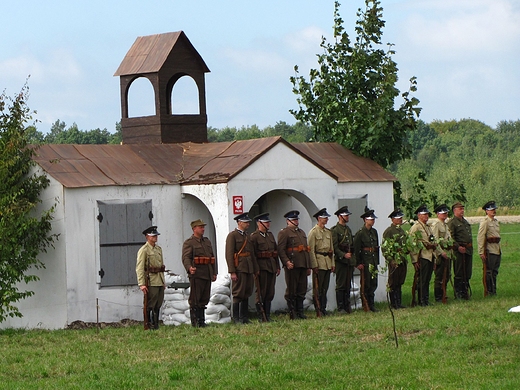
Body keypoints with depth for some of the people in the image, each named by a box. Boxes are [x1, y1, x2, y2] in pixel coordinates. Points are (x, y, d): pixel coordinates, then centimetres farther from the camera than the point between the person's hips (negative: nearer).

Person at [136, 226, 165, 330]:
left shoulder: (159, 249, 17)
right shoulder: (143, 250, -7)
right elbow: (139, 268, -12)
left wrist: (163, 281, 20)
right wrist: (141, 284, -19)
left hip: (160, 281, 7)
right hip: (150, 281, -7)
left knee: (158, 305, 9)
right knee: (150, 305, -6)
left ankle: (155, 324, 15)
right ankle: (148, 325, -1)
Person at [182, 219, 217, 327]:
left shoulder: (207, 241, 19)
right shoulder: (189, 243, -5)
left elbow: (212, 257, 25)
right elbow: (186, 258, -15)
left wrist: (214, 272, 22)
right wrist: (189, 268, -35)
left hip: (207, 275, 7)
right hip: (196, 275, -7)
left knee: (204, 299, 9)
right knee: (195, 300, -4)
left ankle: (201, 321, 15)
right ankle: (195, 322, -2)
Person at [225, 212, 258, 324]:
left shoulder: (247, 236, 18)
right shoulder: (232, 236, -6)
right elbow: (229, 255, -12)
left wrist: (255, 270, 17)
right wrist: (232, 272, -17)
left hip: (249, 269, 8)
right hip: (239, 269, -8)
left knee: (246, 294, 9)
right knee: (238, 294, -6)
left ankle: (244, 317, 15)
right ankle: (236, 319, -3)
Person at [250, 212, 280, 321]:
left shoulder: (270, 235, 17)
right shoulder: (254, 237, -7)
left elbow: (276, 251, 20)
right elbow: (252, 254, -11)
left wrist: (277, 267, 16)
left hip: (271, 267, 7)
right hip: (261, 267, -7)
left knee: (270, 293, 8)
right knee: (262, 293, -5)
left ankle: (268, 315, 12)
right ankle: (260, 316, -1)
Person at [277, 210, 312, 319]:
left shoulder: (302, 232, 22)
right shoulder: (284, 232, -3)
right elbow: (281, 249, -12)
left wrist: (309, 266, 20)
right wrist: (287, 262, -25)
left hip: (303, 265, 8)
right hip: (292, 265, -7)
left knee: (302, 290, 8)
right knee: (291, 290, -3)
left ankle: (300, 312, 13)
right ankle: (292, 313, 0)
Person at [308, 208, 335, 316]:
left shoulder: (328, 232, 15)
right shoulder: (313, 232, -6)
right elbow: (311, 250, -10)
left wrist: (333, 263, 13)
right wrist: (314, 265, -16)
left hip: (328, 262, 7)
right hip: (319, 261, -7)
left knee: (325, 287, 7)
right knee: (318, 288, -5)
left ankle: (323, 308, 11)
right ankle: (318, 310, -3)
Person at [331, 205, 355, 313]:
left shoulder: (348, 229, 18)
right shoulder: (335, 230, -7)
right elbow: (334, 247, -12)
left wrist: (354, 260, 17)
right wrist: (343, 255, -21)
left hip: (350, 260, 7)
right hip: (340, 260, -7)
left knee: (348, 284, 9)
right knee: (341, 285, -5)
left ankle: (347, 306, 13)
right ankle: (340, 308, -3)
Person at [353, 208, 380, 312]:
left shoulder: (374, 232, 13)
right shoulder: (360, 233, -9)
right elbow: (356, 249, -10)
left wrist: (377, 261, 16)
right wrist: (359, 263, -13)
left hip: (373, 260, 7)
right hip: (365, 260, -7)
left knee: (373, 283, 7)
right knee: (366, 284, -4)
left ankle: (371, 305, 13)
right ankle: (366, 306, 2)